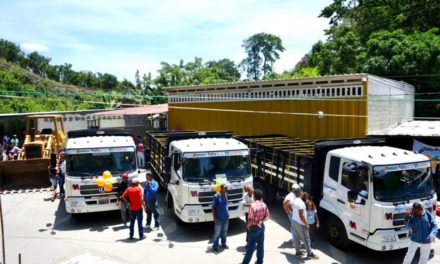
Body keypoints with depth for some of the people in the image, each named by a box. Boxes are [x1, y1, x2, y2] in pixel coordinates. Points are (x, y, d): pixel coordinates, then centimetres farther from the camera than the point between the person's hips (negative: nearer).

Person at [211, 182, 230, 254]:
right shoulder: (217, 196, -17)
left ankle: (223, 244, 37)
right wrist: (214, 218, -16)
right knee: (217, 233, 0)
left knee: (224, 232, 20)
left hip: (226, 218, 7)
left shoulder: (226, 195, 4)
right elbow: (213, 208, -14)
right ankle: (215, 247, 10)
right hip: (219, 219, -7)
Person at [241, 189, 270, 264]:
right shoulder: (264, 205, -2)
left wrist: (248, 226, -5)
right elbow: (267, 216, 4)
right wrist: (261, 221, -1)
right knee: (260, 245, 15)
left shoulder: (253, 206, -24)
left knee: (251, 246, 2)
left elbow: (251, 219, -22)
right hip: (262, 226, 6)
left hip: (254, 228, -6)